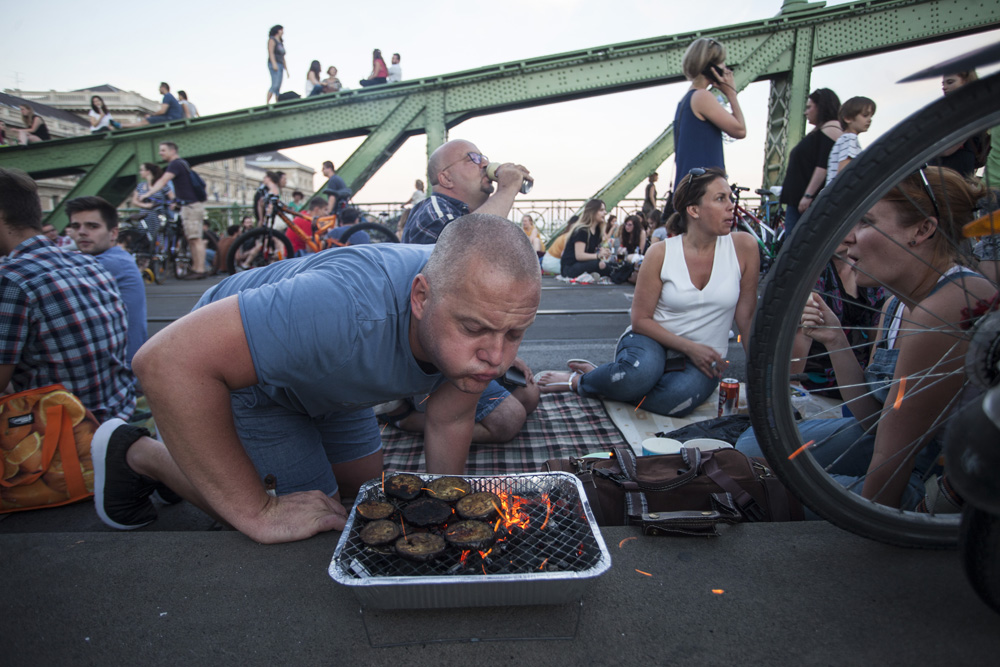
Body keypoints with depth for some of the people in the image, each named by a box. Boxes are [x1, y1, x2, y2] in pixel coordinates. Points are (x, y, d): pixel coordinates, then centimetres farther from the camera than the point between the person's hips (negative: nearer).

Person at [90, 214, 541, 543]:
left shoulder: (485, 305, -23)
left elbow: (449, 422, -9)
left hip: (324, 375, 7)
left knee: (364, 487, 18)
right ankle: (139, 455, 11)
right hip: (229, 365, -6)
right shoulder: (347, 307, -46)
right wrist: (258, 513, -40)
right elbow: (166, 361, -43)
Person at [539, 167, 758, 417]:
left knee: (679, 397, -35)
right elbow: (640, 319, -5)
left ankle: (581, 382, -14)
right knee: (640, 371, -39)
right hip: (653, 340, -1)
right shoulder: (661, 253, -8)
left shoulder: (743, 246, -6)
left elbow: (747, 317, 0)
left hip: (702, 359, 2)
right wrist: (689, 347, -16)